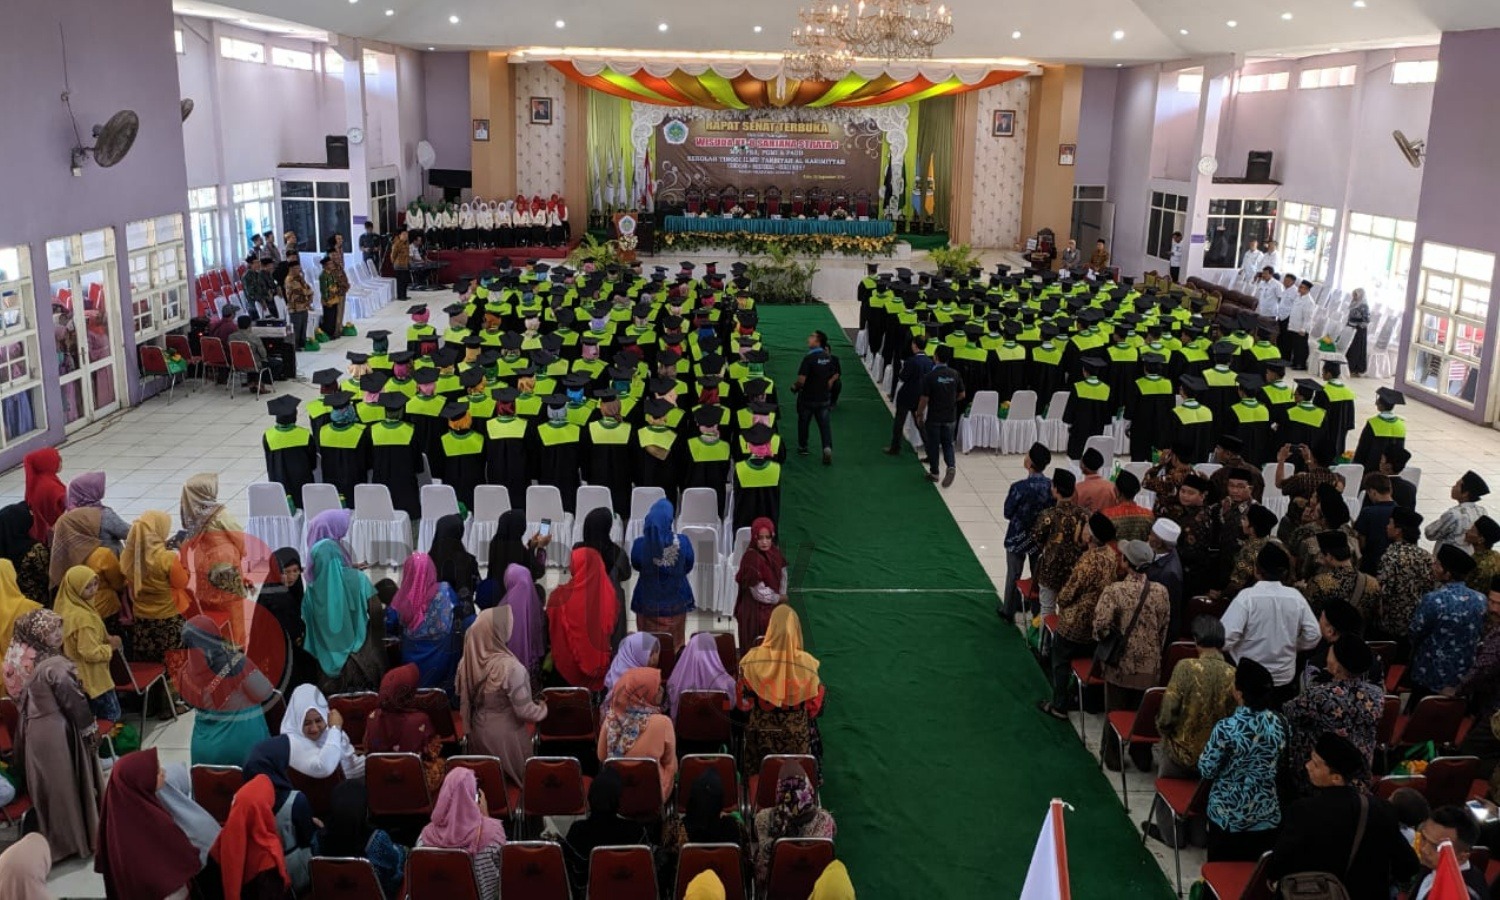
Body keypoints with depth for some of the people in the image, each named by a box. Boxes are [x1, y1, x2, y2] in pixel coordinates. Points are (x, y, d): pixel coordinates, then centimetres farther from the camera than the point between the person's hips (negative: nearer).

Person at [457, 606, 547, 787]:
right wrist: (543, 710, -4)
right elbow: (524, 711, -24)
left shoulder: (467, 661, -14)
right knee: (515, 778, 18)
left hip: (478, 731, 5)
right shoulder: (510, 667, -32)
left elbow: (463, 698, 1)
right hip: (505, 736, -5)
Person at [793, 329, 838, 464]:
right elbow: (835, 376, 10)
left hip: (807, 398, -4)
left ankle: (802, 447, 29)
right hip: (824, 398, 4)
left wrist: (795, 387, -7)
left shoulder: (809, 358, -21)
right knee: (825, 423, 6)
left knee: (803, 422, 16)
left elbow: (801, 380, -26)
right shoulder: (828, 358, 0)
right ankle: (827, 447, -15)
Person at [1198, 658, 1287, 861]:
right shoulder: (1279, 723, -8)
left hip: (1229, 814, -4)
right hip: (1267, 814, 4)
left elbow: (1206, 770, -12)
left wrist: (1210, 747, 5)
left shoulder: (1226, 728, -23)